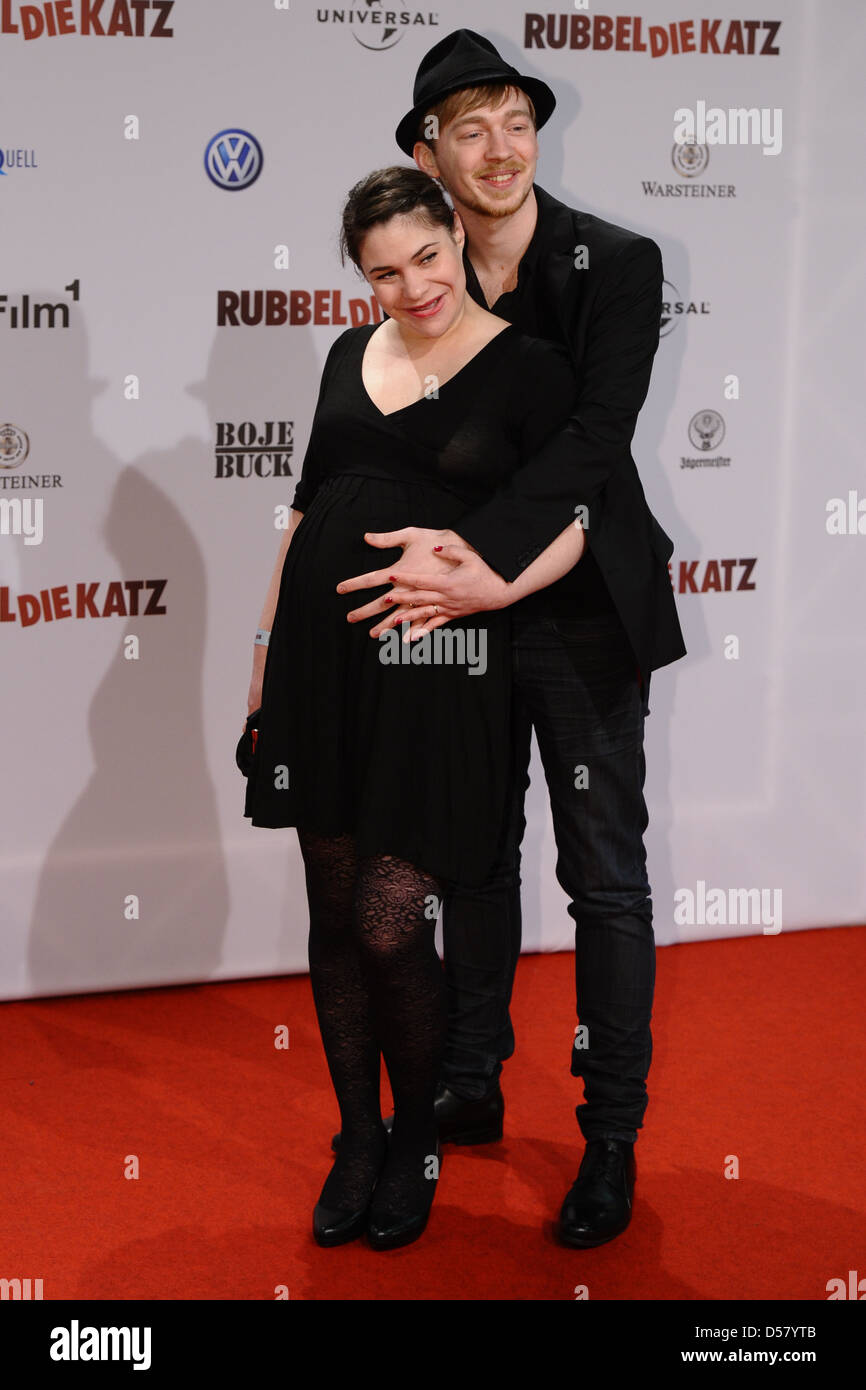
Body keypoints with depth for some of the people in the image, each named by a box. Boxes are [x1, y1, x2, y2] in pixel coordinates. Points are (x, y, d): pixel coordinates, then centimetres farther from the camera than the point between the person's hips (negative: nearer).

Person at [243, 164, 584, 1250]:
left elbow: (570, 526, -2)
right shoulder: (351, 354, 13)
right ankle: (357, 1138, 26)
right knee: (334, 913, 9)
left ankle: (416, 1141, 20)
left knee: (387, 925, -5)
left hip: (436, 666, -4)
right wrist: (266, 648, 16)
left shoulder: (529, 369, -2)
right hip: (323, 647, 5)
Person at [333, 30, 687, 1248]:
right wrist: (453, 563, -18)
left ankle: (612, 1140, 15)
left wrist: (472, 554, -30)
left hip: (583, 620, -4)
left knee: (606, 877, 3)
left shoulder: (618, 264, -11)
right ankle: (470, 1091, 33)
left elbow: (595, 437, -22)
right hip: (460, 615, 4)